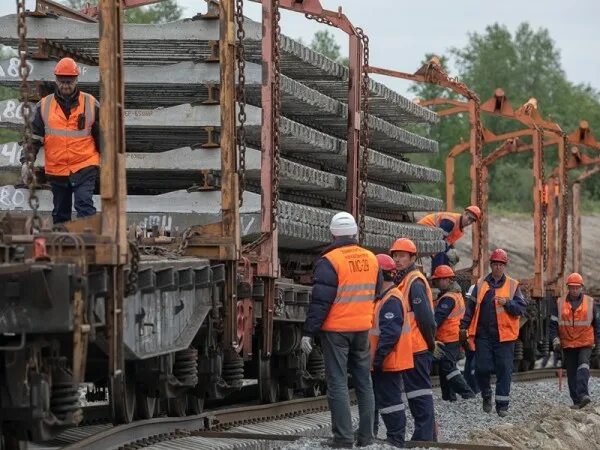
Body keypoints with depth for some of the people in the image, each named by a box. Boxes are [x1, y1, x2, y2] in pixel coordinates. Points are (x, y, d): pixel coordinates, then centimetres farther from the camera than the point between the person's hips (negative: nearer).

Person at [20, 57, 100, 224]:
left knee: (84, 206, -17)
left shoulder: (91, 104, 2)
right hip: (56, 171, 3)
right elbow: (33, 137, 5)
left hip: (84, 168, -3)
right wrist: (26, 163, -5)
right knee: (60, 213, 12)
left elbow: (102, 136, 10)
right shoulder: (44, 106, 4)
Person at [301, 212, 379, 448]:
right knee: (364, 382, 13)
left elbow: (320, 301, -17)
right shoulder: (371, 259, 6)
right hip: (363, 329, 6)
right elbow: (376, 295, 16)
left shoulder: (329, 261, -14)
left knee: (337, 383, -1)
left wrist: (308, 332, -12)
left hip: (336, 330, -6)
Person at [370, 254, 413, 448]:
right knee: (375, 398, 18)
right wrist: (375, 358, 20)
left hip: (388, 362, -11)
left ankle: (396, 440, -1)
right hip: (384, 362, 11)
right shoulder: (384, 298, 15)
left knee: (389, 400, -6)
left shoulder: (391, 301, -19)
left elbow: (390, 334, -26)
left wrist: (377, 359, -24)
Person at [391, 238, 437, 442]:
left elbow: (425, 317, -19)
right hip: (413, 347, 10)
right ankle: (428, 433, 20)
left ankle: (424, 436, -7)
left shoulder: (415, 282, -13)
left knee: (419, 391, -8)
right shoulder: (403, 280, 16)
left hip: (416, 347, -10)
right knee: (420, 390, 14)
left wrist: (430, 341, -11)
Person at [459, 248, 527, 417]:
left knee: (504, 370, -1)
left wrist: (507, 303, -18)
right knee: (482, 368, 0)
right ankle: (486, 396, 24)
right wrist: (464, 326, 6)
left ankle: (502, 404, 4)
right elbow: (471, 307, 12)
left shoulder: (512, 285, 4)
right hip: (483, 335, 1)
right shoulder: (481, 285, 9)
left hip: (504, 335, -1)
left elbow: (522, 308, -2)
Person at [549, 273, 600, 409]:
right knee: (572, 374, 3)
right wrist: (555, 339, -8)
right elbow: (553, 323, 6)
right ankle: (577, 401, 8)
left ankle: (583, 394, -34)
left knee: (583, 365, -24)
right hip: (567, 345, 2)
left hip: (585, 343, -2)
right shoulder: (560, 303, 5)